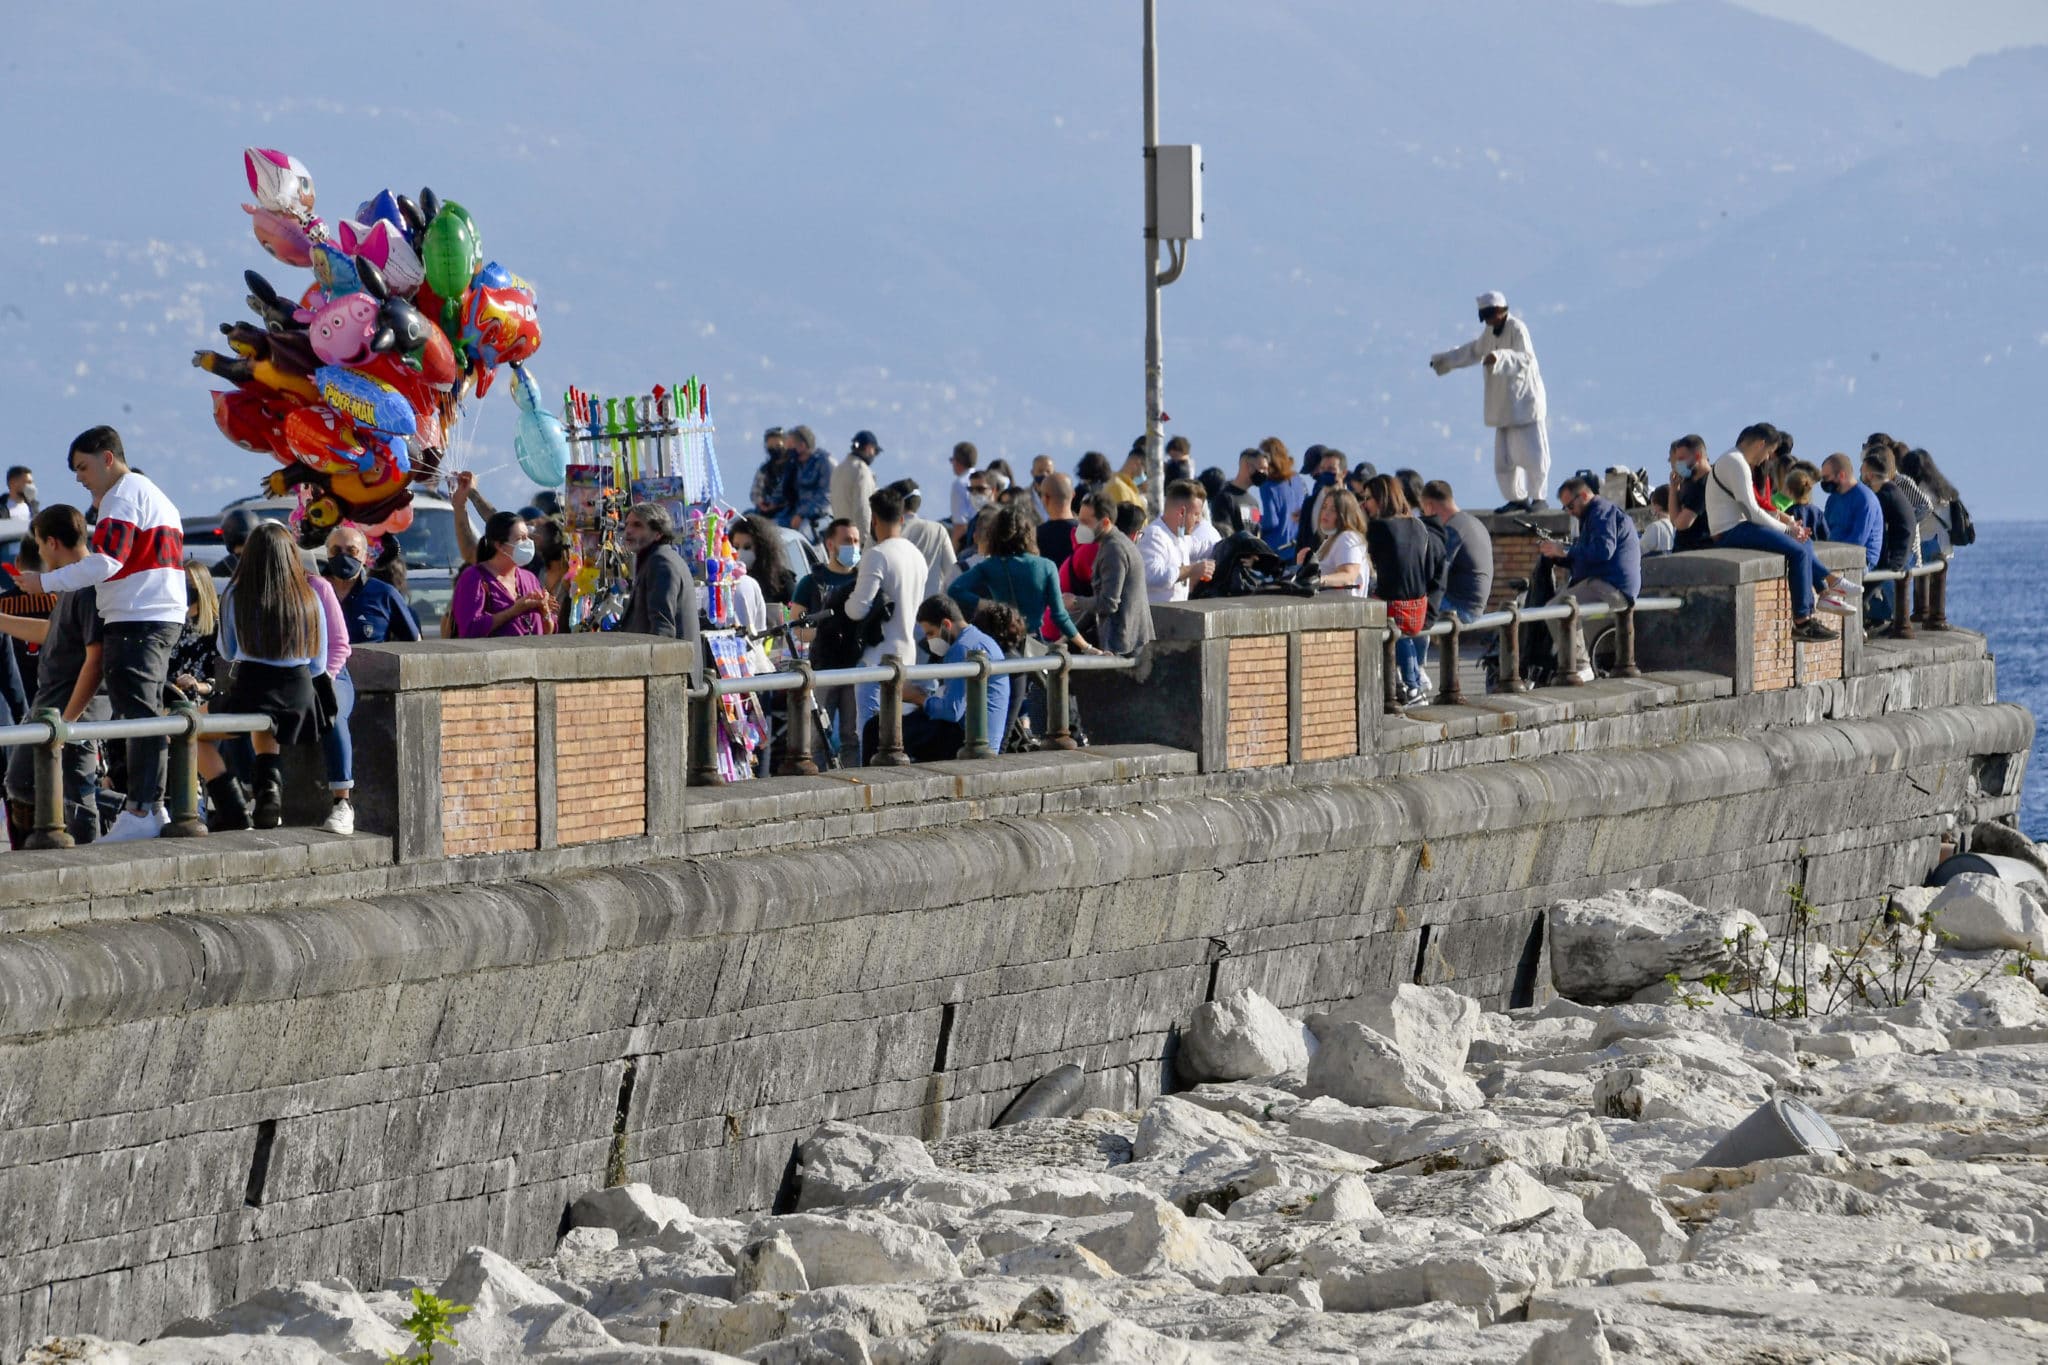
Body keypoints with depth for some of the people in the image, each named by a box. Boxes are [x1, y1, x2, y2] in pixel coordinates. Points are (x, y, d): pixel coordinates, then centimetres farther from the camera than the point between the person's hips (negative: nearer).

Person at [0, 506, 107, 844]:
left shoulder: (91, 589, -19)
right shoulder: (73, 585, 13)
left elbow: (95, 660, -23)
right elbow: (50, 632, 29)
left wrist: (67, 720, -23)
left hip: (76, 712, -11)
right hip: (45, 708, 11)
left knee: (74, 800, -7)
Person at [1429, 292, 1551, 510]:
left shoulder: (1517, 328, -13)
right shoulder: (1489, 332, 12)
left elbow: (1526, 358, -24)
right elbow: (1473, 351, 30)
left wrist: (1499, 357, -38)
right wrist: (1444, 360, 35)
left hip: (1524, 400, -8)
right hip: (1504, 406, 8)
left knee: (1532, 455, -8)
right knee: (1504, 457, 8)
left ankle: (1538, 498, 2)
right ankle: (1517, 498, 18)